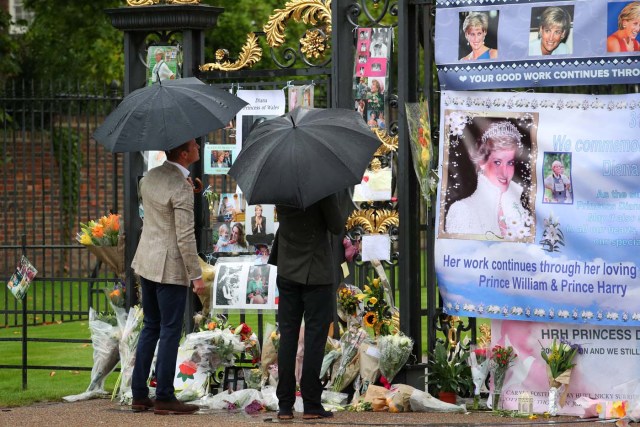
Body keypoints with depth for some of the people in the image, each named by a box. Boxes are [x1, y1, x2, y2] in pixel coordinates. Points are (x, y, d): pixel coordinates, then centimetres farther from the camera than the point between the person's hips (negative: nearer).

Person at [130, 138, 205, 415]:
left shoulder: (150, 177, 6)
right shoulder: (181, 188, -19)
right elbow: (185, 237, -20)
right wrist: (196, 276, -14)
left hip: (146, 262, 8)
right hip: (170, 268, -8)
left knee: (150, 327, 14)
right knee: (170, 331, 0)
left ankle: (139, 395, 16)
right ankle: (164, 398, 4)